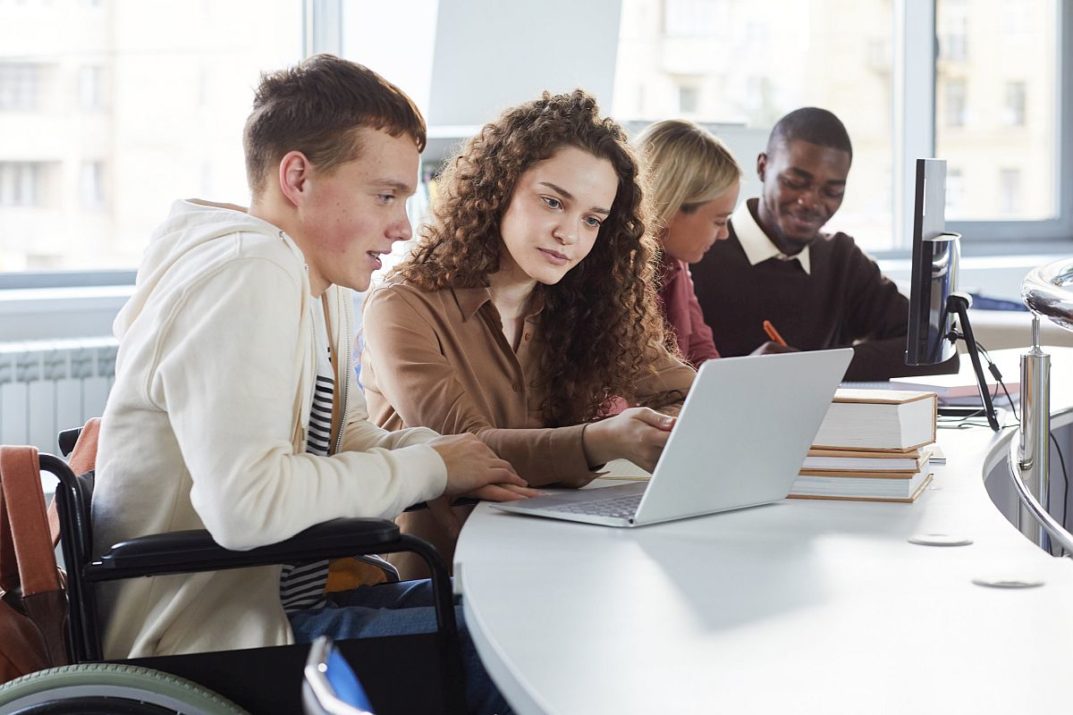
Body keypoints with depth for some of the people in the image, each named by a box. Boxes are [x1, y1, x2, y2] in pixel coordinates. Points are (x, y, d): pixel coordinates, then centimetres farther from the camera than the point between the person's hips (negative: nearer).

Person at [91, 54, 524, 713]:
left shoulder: (327, 283, 12)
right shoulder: (247, 275, -20)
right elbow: (247, 502, -31)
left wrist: (452, 457, -3)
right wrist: (431, 468, -19)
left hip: (280, 595, 10)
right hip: (207, 643, -10)